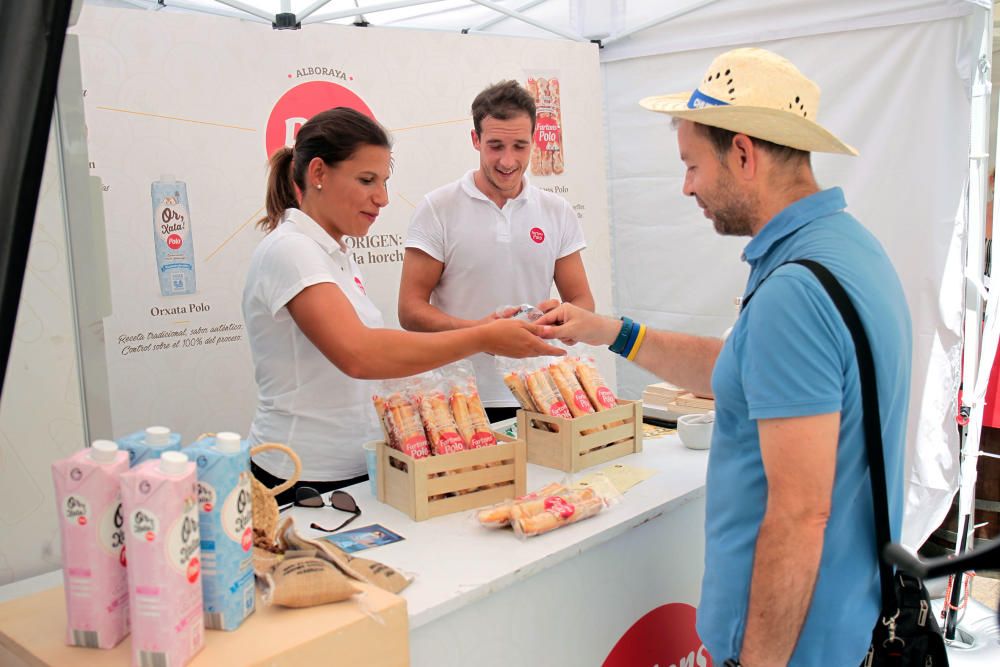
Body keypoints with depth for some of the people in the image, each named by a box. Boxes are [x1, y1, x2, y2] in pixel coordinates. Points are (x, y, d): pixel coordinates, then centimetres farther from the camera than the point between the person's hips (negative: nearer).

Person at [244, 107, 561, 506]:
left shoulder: (337, 256, 11)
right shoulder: (288, 250, -17)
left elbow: (377, 352, 7)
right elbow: (358, 354, -32)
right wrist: (482, 338, -30)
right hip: (303, 479, -8)